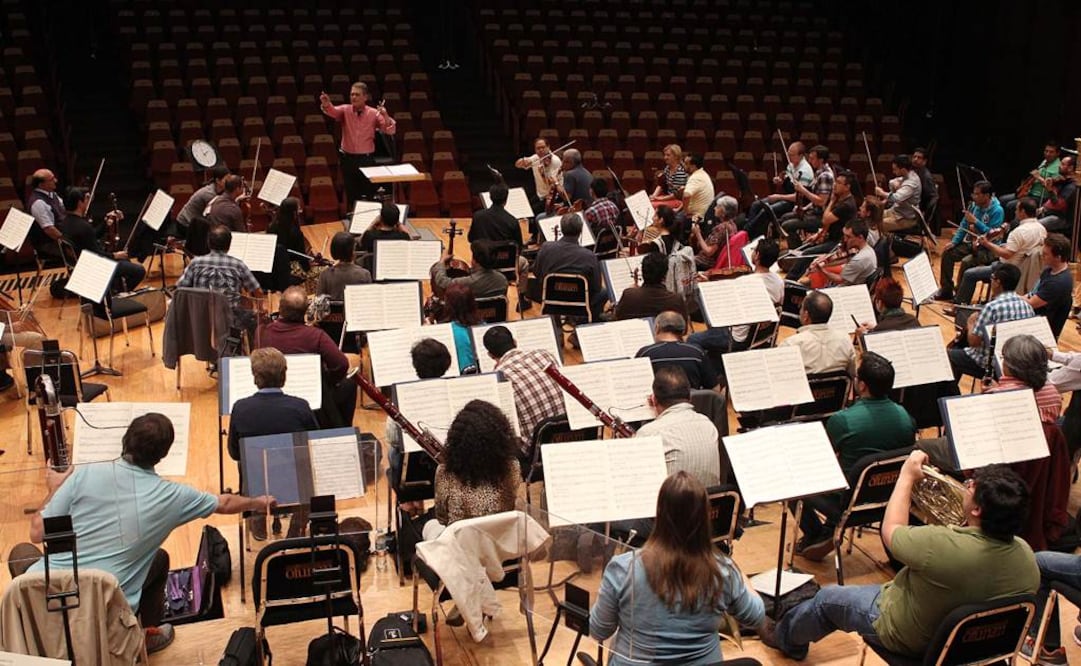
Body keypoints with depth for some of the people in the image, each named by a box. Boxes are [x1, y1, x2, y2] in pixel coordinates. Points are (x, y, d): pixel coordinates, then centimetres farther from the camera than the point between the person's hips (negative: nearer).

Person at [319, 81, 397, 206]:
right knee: (351, 196, 10)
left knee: (369, 195, 3)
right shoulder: (345, 110, -2)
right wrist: (326, 104, -46)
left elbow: (391, 130, -11)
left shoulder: (374, 113, -4)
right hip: (348, 159, 1)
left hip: (367, 160, -1)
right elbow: (332, 111, -22)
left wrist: (385, 116, -31)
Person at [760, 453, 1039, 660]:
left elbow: (890, 531, -19)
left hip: (910, 640, -6)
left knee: (827, 597, 20)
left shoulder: (943, 546, -40)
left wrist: (907, 475, -10)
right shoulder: (1027, 557, -23)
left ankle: (785, 637, 48)